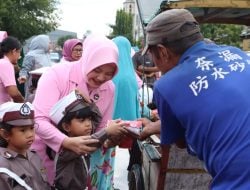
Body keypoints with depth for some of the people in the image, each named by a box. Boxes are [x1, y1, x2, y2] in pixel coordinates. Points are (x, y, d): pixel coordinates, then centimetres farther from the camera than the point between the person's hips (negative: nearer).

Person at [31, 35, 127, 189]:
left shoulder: (109, 88, -5)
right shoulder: (57, 74, -21)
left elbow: (102, 128, 1)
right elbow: (38, 120, -27)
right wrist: (67, 142, -40)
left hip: (76, 158, 4)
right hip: (42, 153, -4)